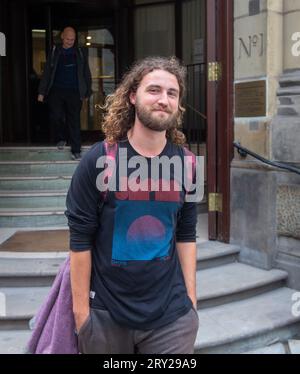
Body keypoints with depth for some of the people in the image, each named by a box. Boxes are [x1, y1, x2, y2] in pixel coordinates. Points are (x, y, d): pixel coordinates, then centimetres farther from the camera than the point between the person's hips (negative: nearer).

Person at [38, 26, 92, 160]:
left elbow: (86, 74, 9)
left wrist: (87, 92, 3)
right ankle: (61, 139, 20)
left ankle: (76, 150, 2)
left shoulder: (80, 53, 8)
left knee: (74, 121, -2)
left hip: (74, 92, -1)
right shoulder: (54, 52, 9)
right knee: (56, 117, -7)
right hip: (56, 90, 1)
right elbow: (47, 73, 8)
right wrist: (42, 92, 3)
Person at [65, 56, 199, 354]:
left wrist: (191, 298, 4)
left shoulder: (186, 164, 0)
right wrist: (81, 309, -8)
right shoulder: (98, 160, -10)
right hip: (106, 312, -2)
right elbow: (80, 239, -9)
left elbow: (186, 235, 6)